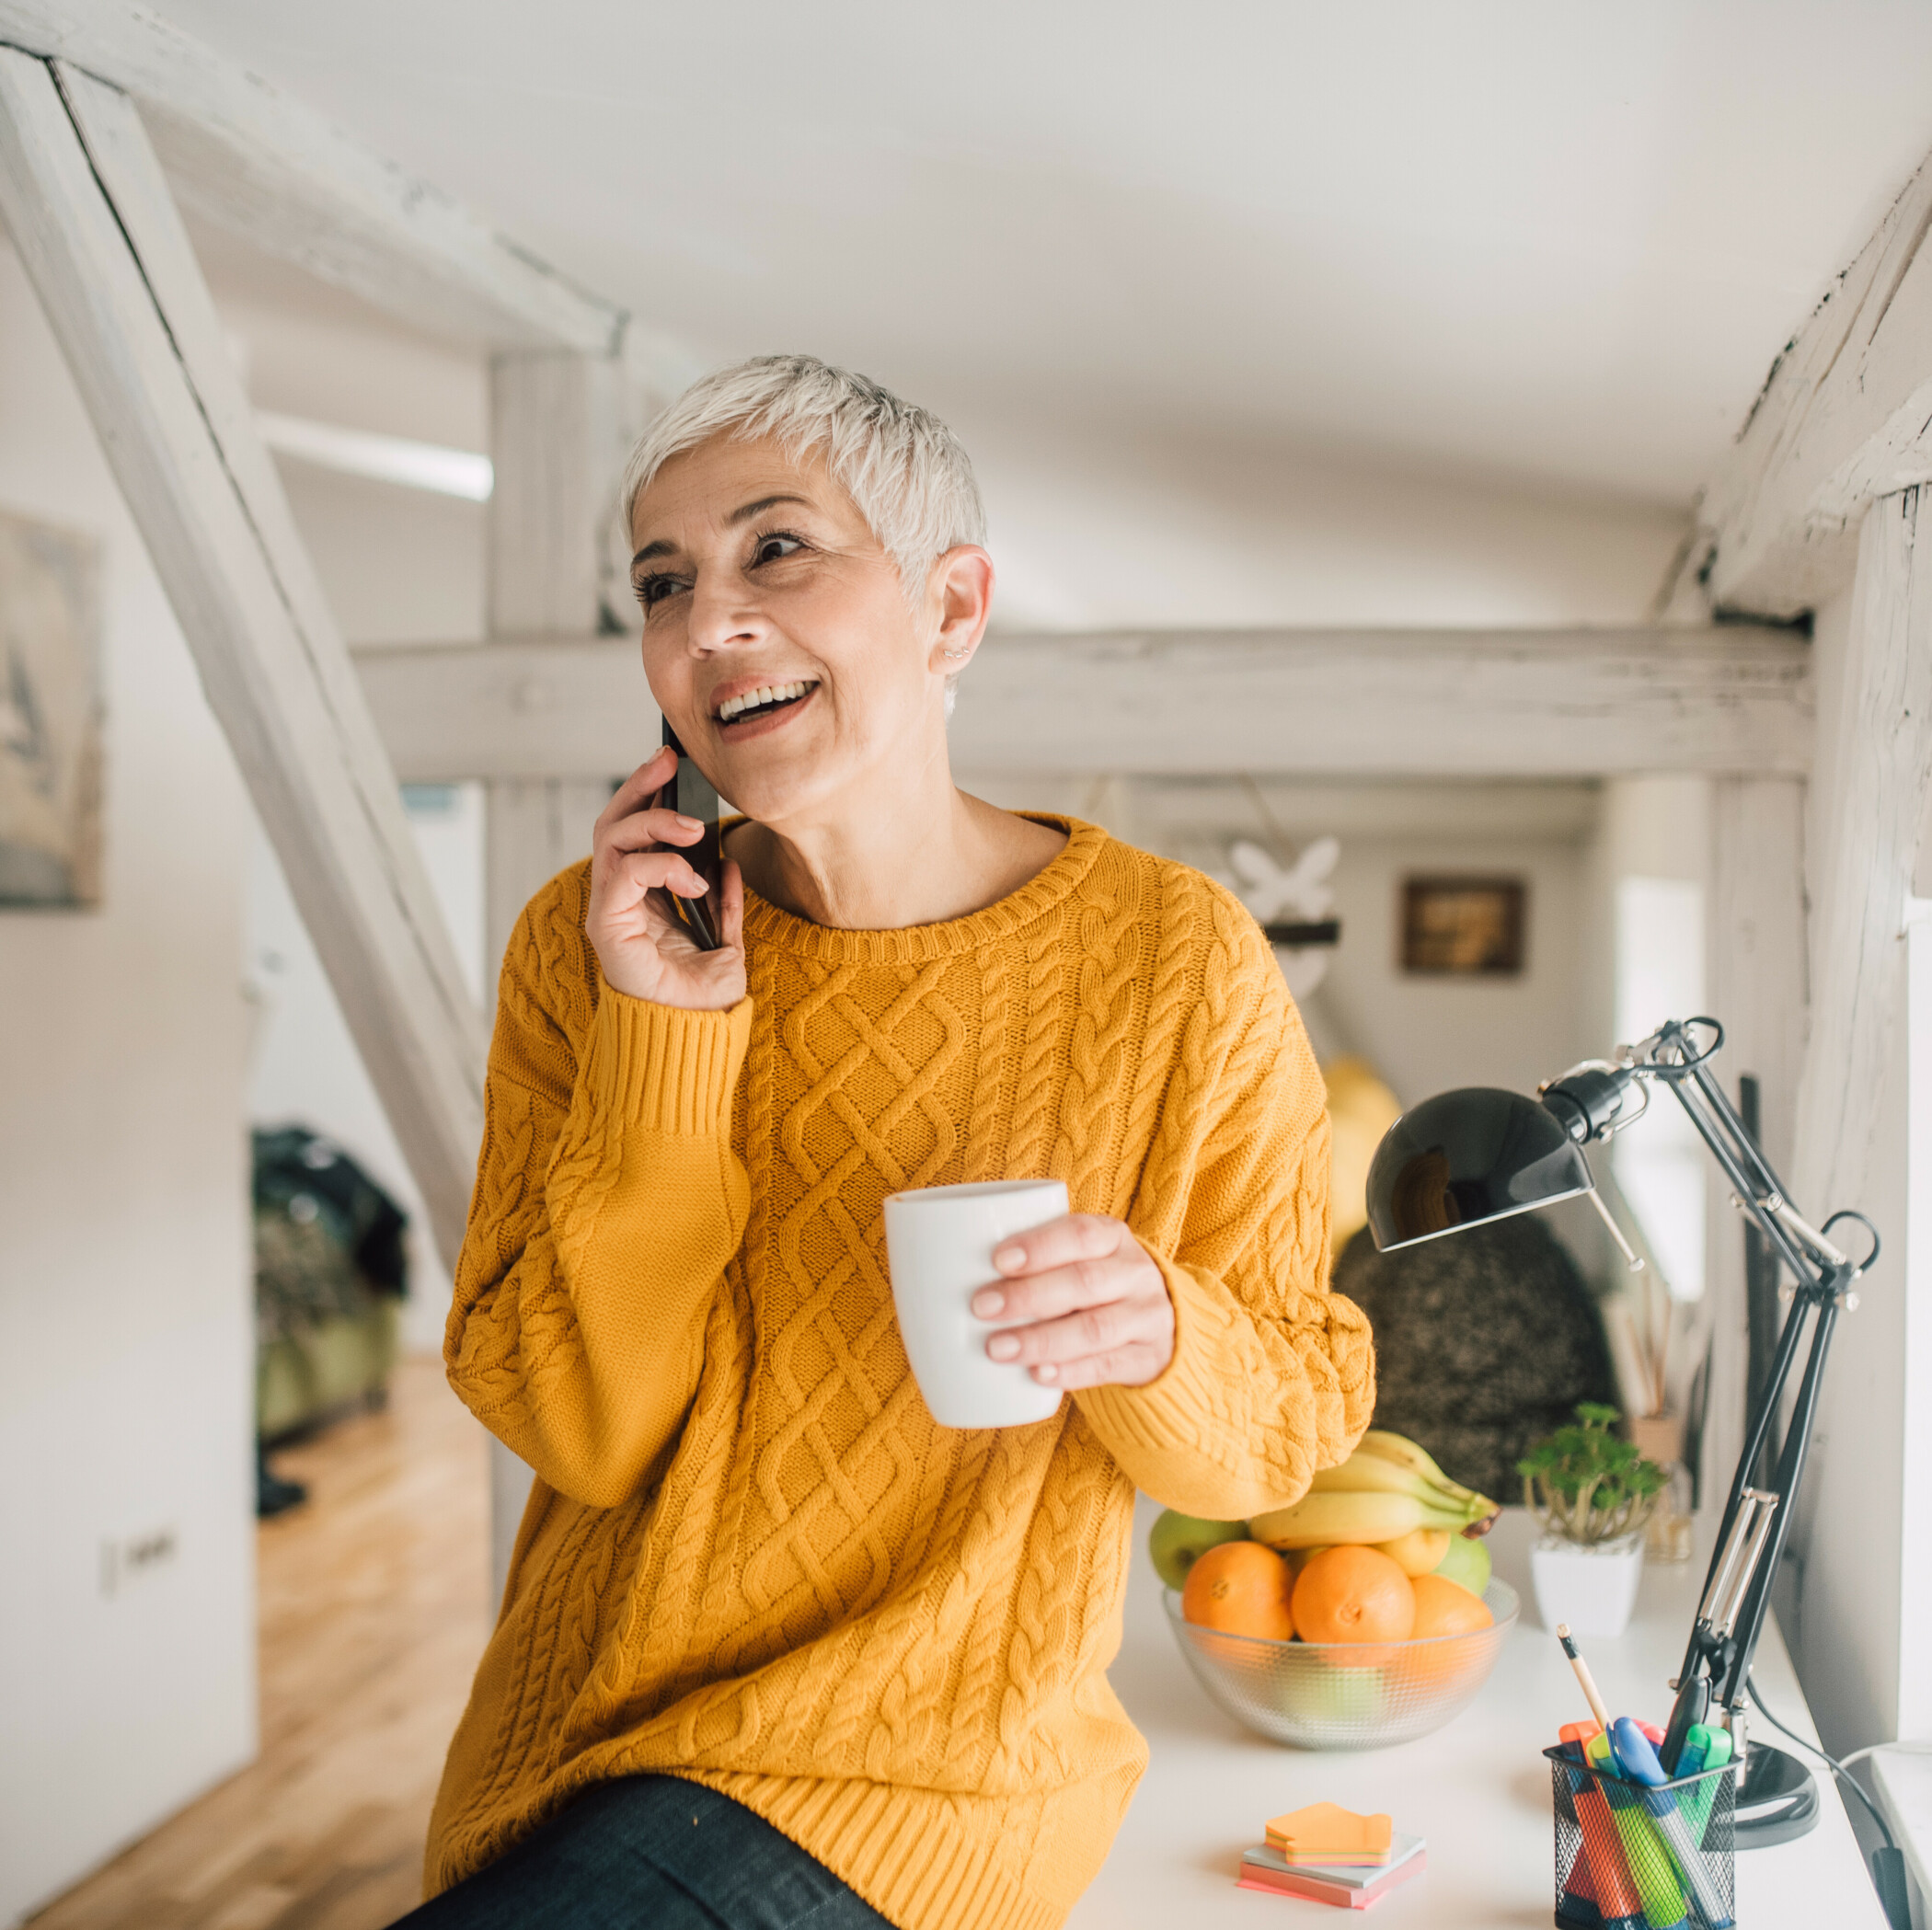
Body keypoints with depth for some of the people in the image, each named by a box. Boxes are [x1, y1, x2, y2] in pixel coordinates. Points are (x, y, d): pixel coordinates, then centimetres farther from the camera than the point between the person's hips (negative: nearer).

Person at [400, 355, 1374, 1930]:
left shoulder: (1176, 963, -14)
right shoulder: (588, 945, -6)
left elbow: (1300, 1417, -5)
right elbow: (576, 1431, -9)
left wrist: (1153, 1339, -26)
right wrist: (666, 1040, -19)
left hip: (918, 1773, -3)